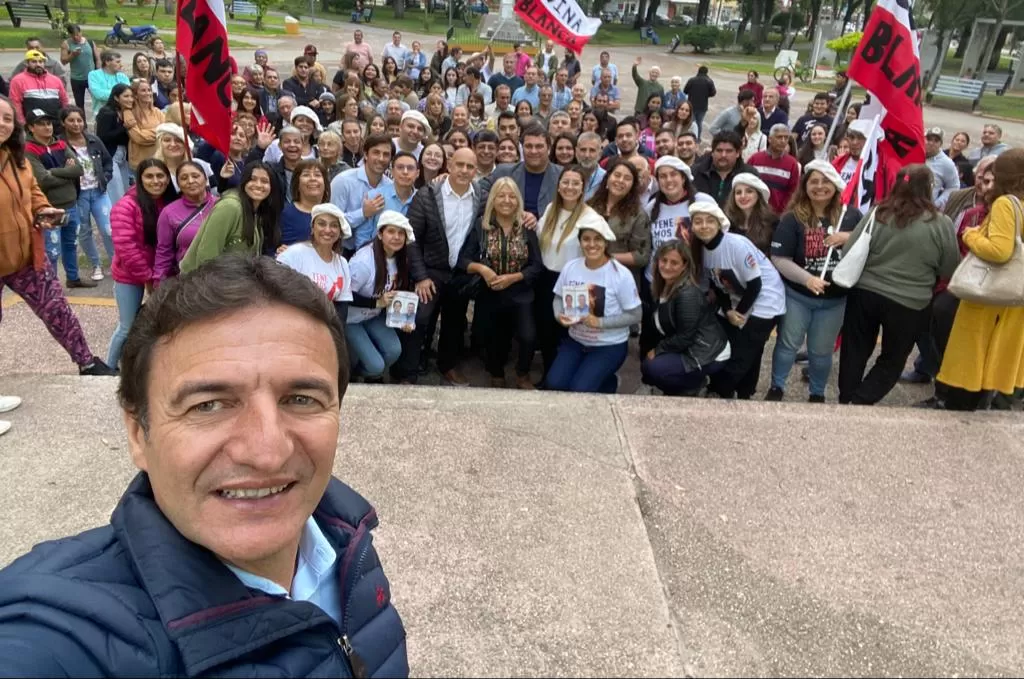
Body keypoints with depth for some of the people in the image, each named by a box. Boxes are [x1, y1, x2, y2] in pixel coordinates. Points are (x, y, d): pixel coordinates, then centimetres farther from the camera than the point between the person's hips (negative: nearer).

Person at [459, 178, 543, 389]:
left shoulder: (526, 227, -1)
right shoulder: (481, 225, -2)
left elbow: (537, 266, -4)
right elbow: (463, 260, -3)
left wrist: (512, 278, -16)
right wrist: (481, 268, -21)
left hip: (520, 295, -1)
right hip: (490, 296, 1)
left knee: (528, 336, -21)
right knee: (496, 340, 14)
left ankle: (523, 374, 9)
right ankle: (497, 377, 44)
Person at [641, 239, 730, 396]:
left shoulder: (688, 294, -25)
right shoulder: (664, 286, 3)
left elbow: (685, 337, -22)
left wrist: (658, 350, -12)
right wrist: (657, 349, -2)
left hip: (710, 355, -9)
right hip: (690, 349, 9)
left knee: (652, 369, -21)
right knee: (647, 365, 2)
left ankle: (692, 386, 2)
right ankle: (692, 381, 15)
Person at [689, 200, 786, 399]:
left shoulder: (737, 245, -27)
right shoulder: (700, 249, -6)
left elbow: (755, 284, -22)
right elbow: (716, 285, 4)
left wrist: (738, 312, -13)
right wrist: (728, 311, -9)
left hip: (764, 303, -7)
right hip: (736, 303, 8)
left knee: (742, 355, -7)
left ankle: (718, 392, 11)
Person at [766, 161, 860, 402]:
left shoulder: (850, 216, -2)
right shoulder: (793, 218, -10)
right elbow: (779, 259, -13)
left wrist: (849, 237, -17)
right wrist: (806, 278, -26)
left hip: (835, 299, 2)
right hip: (797, 295, -2)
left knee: (821, 350, 13)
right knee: (788, 344, 9)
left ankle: (817, 394, 31)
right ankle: (776, 388, 27)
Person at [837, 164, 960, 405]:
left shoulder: (876, 215, -5)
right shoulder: (941, 224, -7)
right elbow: (950, 270, 1)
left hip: (864, 294, 2)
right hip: (908, 304, -1)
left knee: (855, 352, 16)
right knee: (892, 359, 14)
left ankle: (845, 401, 24)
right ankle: (859, 403, 3)